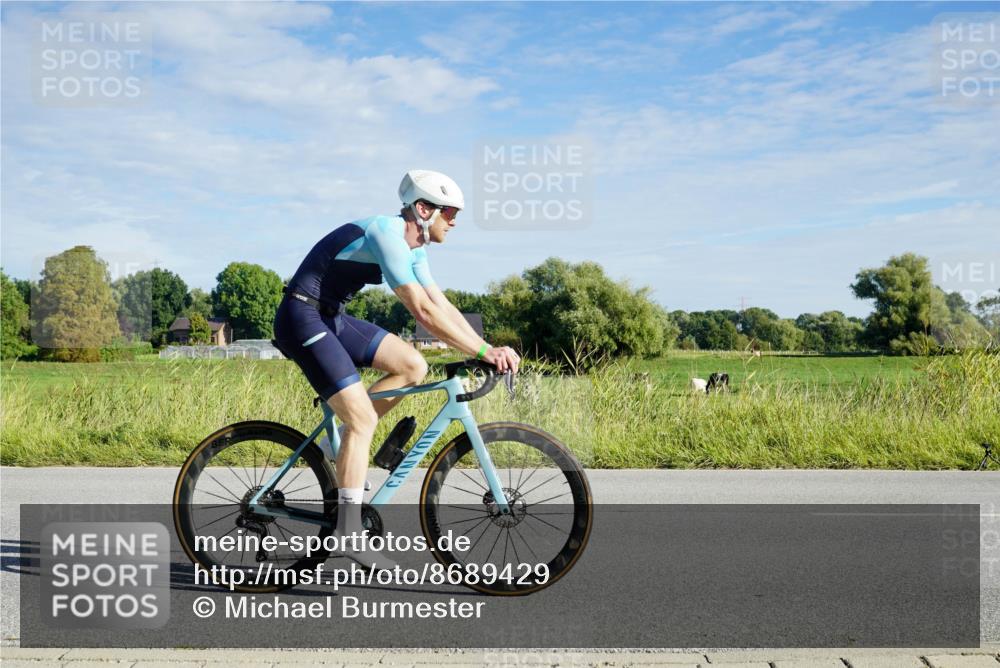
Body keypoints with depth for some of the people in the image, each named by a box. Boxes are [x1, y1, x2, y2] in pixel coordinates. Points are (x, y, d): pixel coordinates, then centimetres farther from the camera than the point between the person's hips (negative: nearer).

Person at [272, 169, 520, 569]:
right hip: (302, 317, -9)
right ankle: (348, 532, -8)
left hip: (330, 318, 9)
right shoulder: (386, 235, -21)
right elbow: (423, 312, -27)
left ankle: (340, 447, 9)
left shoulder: (413, 247, 9)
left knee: (413, 366, 2)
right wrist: (483, 352, -24)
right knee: (363, 418, -14)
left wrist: (488, 351, -1)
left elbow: (443, 307, 10)